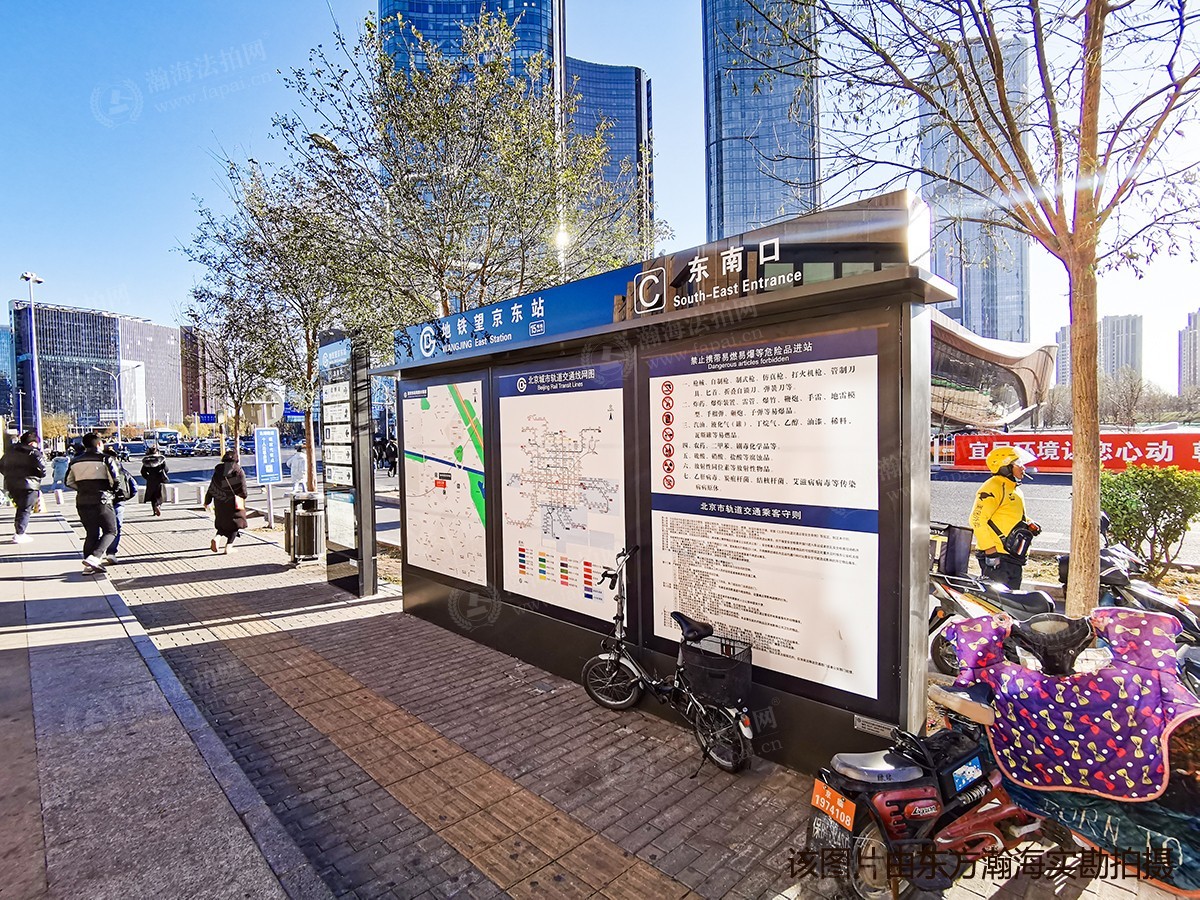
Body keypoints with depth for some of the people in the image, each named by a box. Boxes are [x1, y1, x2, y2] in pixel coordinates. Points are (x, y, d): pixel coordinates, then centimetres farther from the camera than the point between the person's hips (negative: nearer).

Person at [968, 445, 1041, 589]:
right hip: (997, 556, -10)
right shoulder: (993, 487, -14)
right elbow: (977, 519, -23)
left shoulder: (1015, 490, 19)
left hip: (1014, 556, 10)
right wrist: (990, 550, -25)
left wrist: (1029, 524, 11)